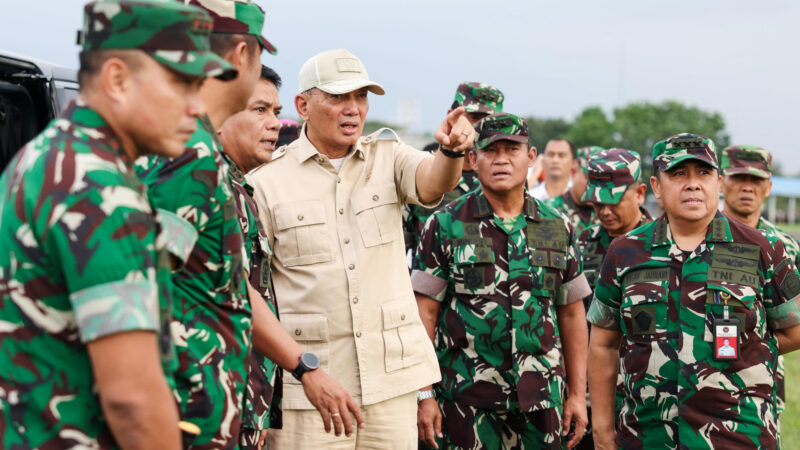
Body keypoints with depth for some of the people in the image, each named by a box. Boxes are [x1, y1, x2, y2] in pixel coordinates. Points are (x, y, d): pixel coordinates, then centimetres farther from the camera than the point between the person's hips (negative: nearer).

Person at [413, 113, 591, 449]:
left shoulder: (558, 228, 9)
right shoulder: (445, 226, 0)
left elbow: (572, 314, 11)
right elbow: (425, 312, -2)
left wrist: (578, 394, 7)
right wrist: (423, 394, -7)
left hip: (540, 397, 3)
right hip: (466, 397, -2)